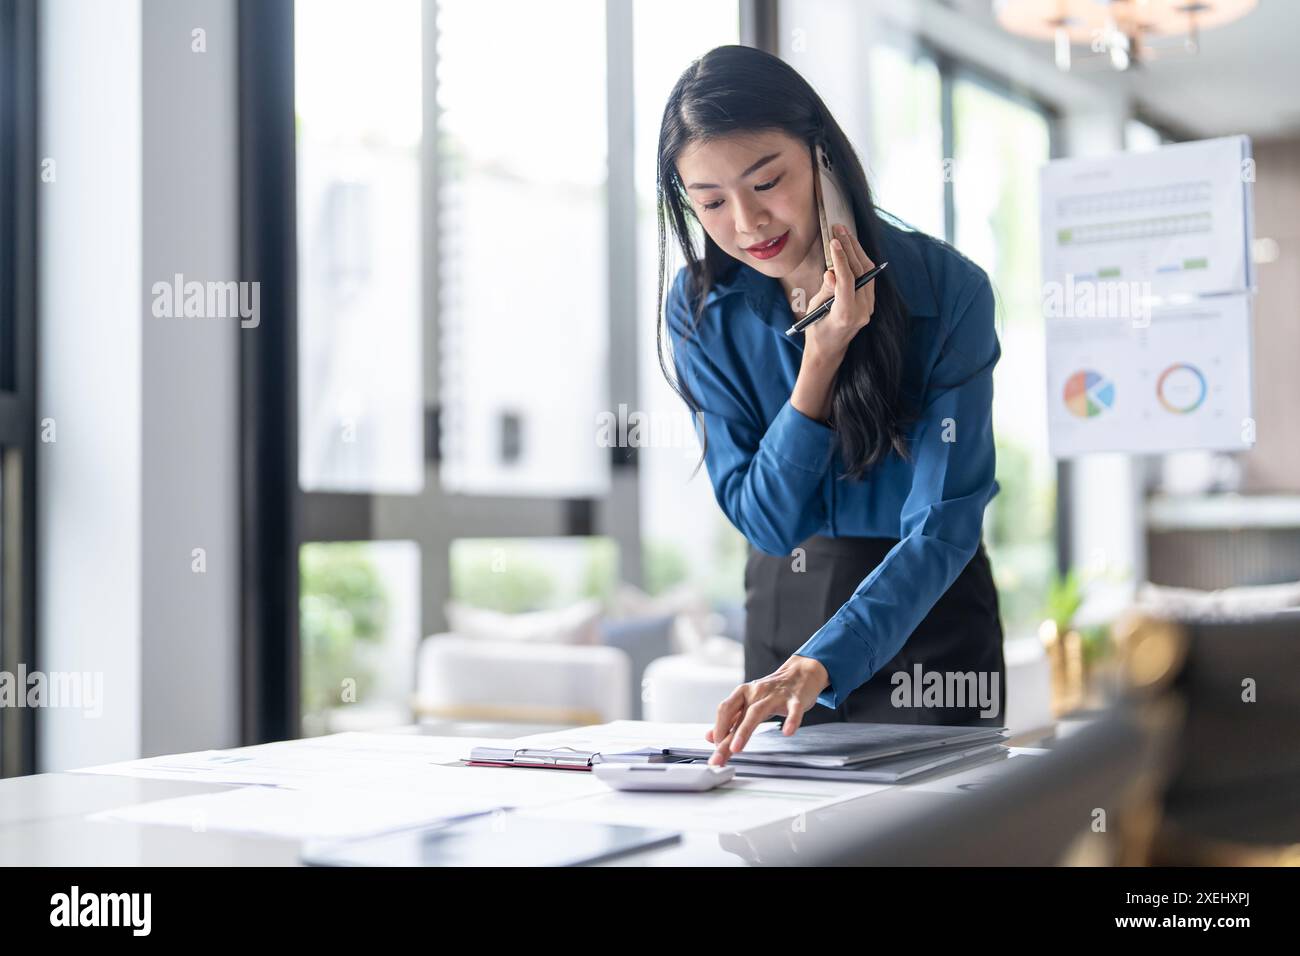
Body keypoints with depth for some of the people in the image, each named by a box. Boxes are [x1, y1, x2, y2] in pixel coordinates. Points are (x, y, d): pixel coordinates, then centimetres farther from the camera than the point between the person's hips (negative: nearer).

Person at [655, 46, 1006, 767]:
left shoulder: (949, 289, -19)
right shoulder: (700, 309, -10)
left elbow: (943, 530, -23)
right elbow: (767, 519, -13)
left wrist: (822, 662, -36)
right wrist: (820, 357, -25)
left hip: (925, 609, -2)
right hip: (783, 608, 3)